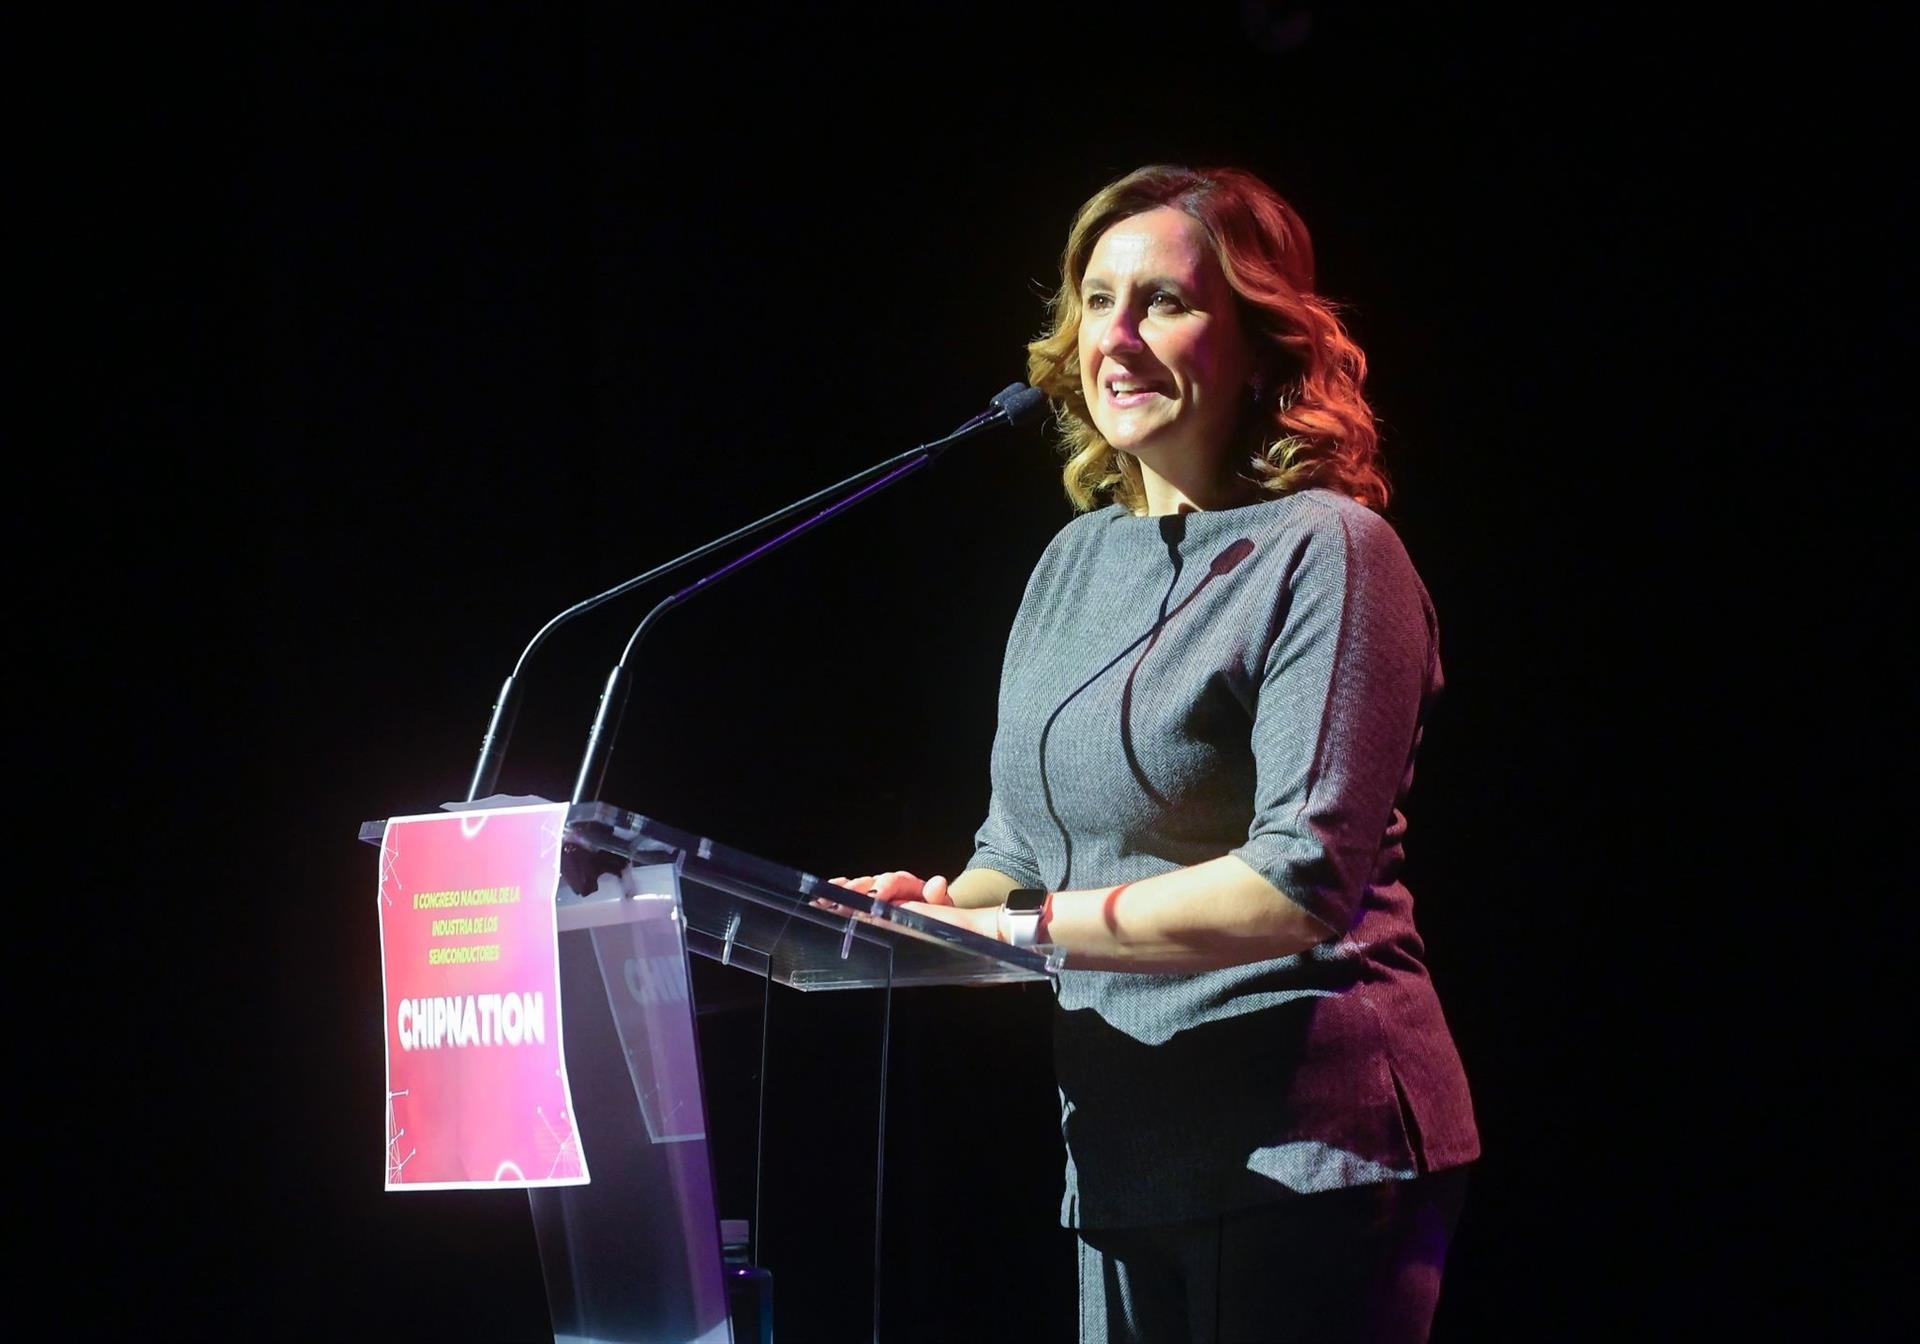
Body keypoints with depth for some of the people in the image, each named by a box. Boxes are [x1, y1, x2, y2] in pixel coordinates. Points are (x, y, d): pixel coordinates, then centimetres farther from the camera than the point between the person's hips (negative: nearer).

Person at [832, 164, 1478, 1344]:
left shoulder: (1324, 552, -9)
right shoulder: (1079, 562, 15)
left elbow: (1304, 879, -18)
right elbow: (1024, 846, 20)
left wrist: (1029, 930, -18)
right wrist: (938, 907, -3)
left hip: (1300, 1150, -7)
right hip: (1128, 1150, 7)